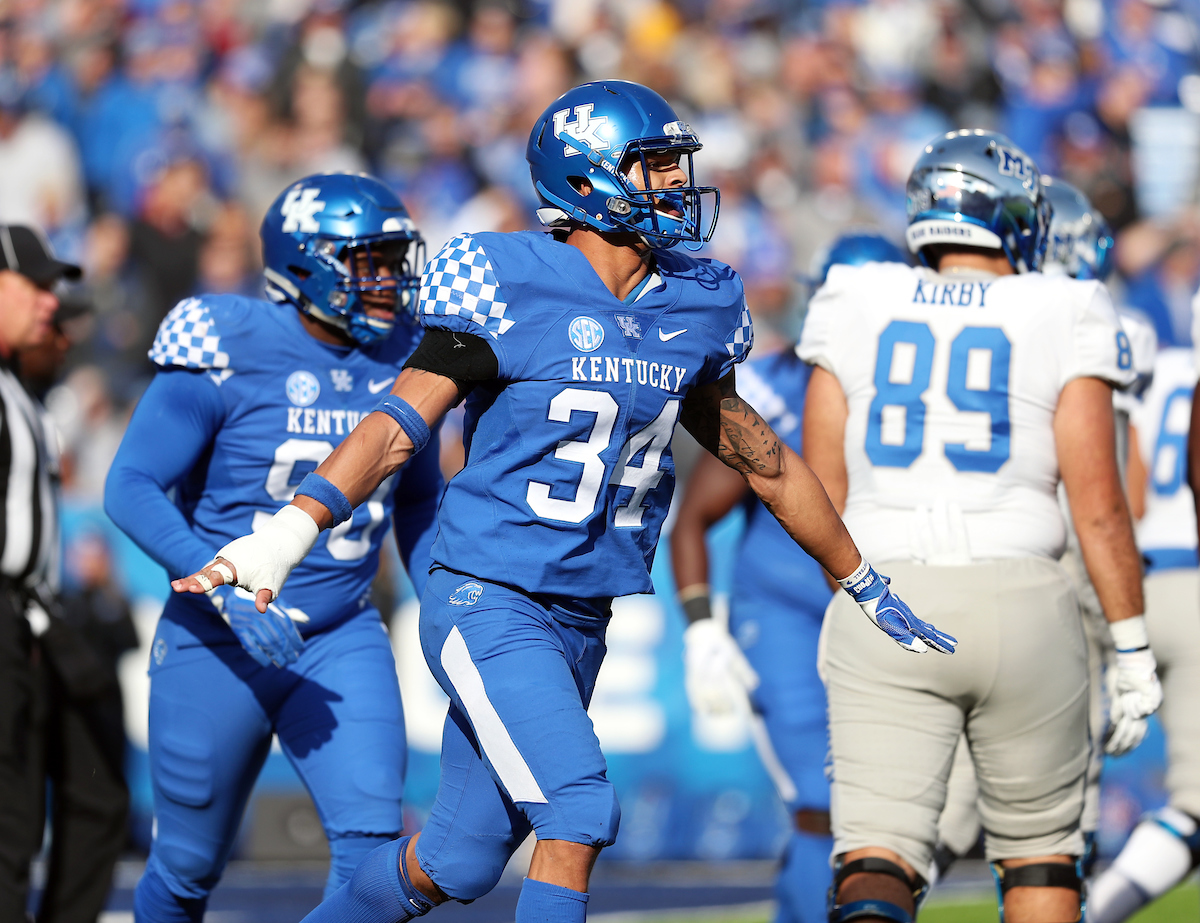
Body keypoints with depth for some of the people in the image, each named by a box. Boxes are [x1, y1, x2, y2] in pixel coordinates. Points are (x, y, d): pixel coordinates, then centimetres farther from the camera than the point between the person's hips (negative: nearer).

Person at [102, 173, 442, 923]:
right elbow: (131, 488, -18)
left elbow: (419, 505, 16)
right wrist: (227, 591, -29)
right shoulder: (230, 355, -15)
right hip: (218, 641, -3)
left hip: (344, 641, 4)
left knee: (373, 842, -15)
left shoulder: (405, 362, 1)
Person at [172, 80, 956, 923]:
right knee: (579, 816, -19)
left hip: (581, 626, 7)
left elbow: (753, 453, 20)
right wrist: (290, 530, -30)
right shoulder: (512, 289, -12)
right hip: (489, 603, -7)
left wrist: (865, 585, 28)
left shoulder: (692, 309, 7)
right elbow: (402, 422, -15)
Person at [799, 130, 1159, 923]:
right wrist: (1133, 651, 3)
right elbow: (1099, 506, -4)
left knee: (878, 856, -5)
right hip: (1018, 608, -1)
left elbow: (822, 497, 8)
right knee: (1039, 849, 16)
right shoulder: (1063, 322, 0)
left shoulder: (856, 309, 6)